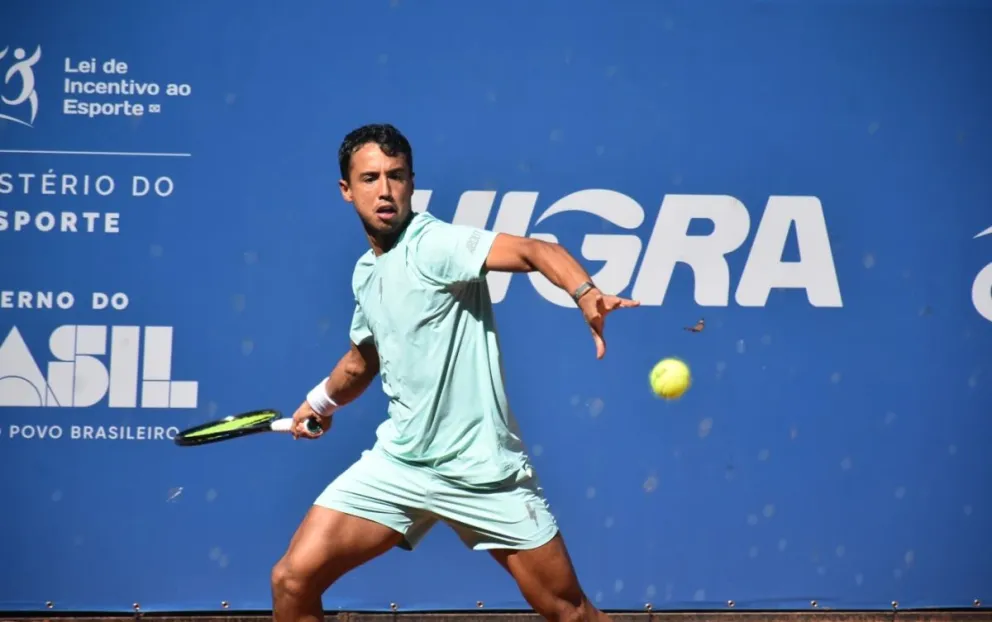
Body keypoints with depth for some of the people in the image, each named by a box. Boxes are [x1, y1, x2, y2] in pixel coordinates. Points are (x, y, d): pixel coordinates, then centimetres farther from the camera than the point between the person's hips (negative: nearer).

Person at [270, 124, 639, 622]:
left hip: (483, 470, -6)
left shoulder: (434, 245, -14)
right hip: (399, 463, 6)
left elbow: (534, 251, -32)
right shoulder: (365, 272, 9)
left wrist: (585, 294, -51)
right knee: (292, 582, -6)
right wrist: (321, 401, 44)